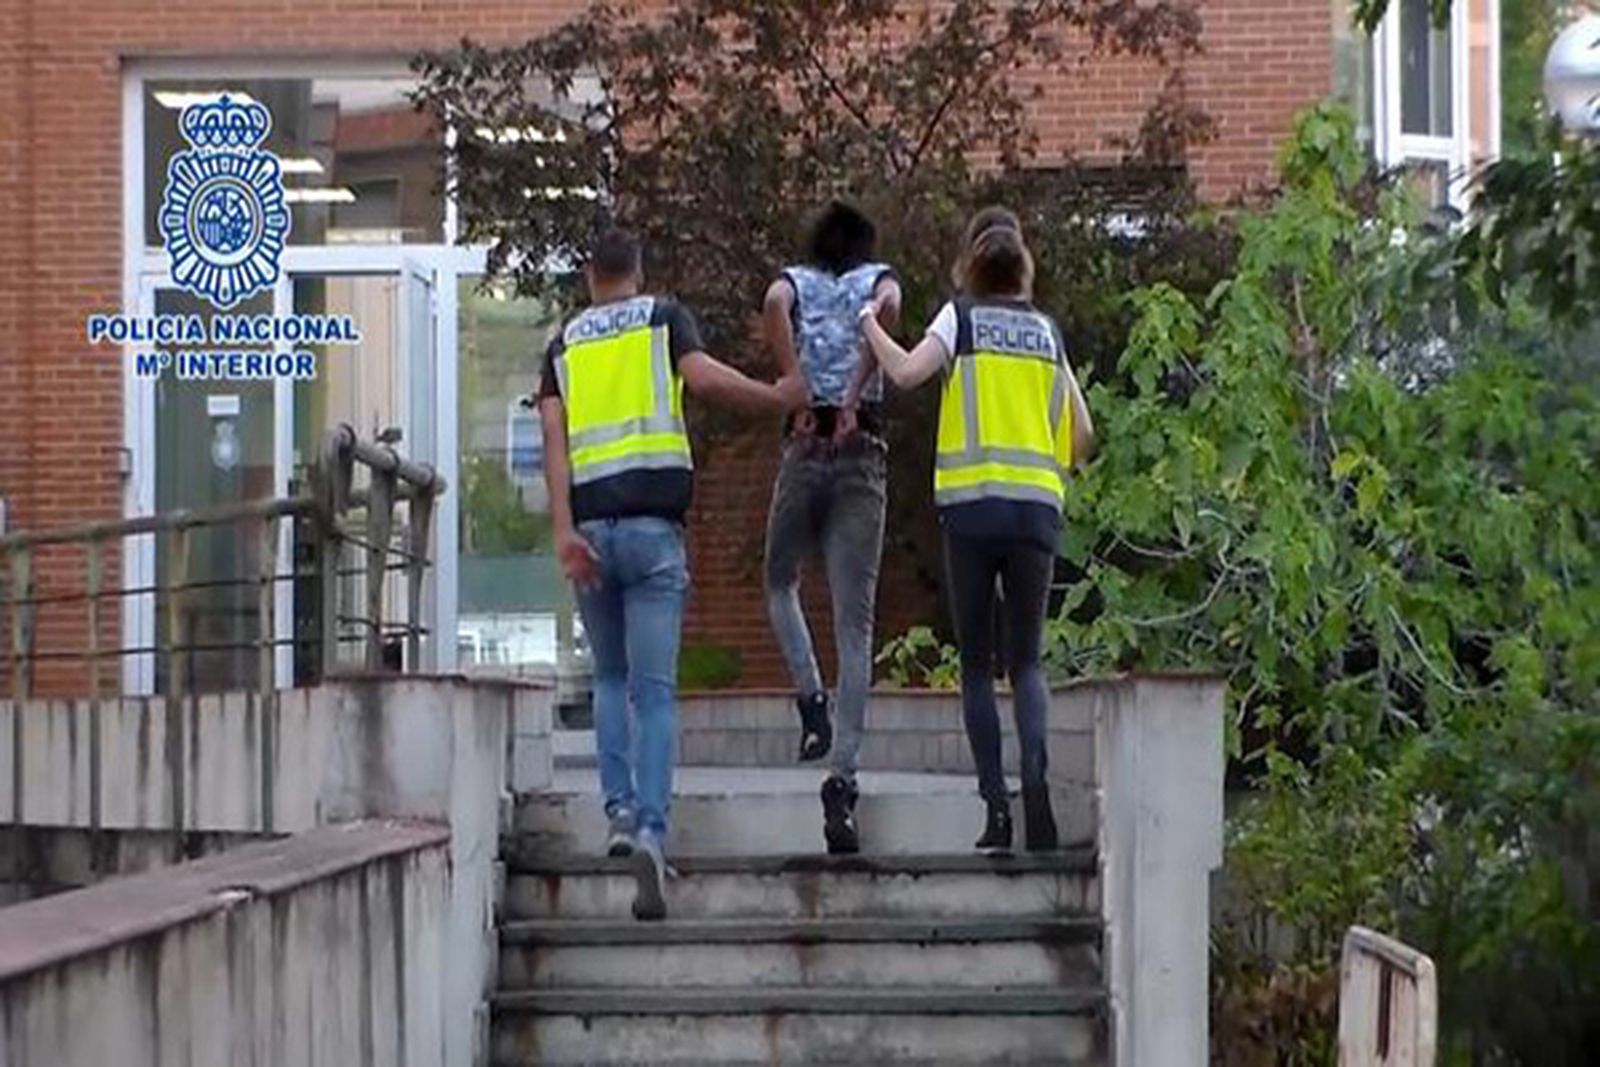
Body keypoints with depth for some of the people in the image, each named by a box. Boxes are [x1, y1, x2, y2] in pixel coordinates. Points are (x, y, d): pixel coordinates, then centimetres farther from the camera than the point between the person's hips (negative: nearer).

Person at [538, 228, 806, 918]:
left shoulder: (565, 344, 16)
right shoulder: (664, 318, 10)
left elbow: (553, 434, 3)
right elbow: (705, 378, -9)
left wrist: (564, 529, -6)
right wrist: (779, 398, 5)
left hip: (590, 524, 2)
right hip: (652, 521, -2)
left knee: (610, 677, 20)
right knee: (654, 687, -4)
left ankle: (620, 809, 5)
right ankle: (650, 829, -20)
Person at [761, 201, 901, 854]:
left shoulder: (796, 282, 14)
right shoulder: (877, 279, 14)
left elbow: (774, 305, -11)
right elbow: (887, 306, -12)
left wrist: (796, 390, -11)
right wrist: (856, 394, -10)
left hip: (804, 450, 0)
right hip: (864, 452, 0)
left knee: (780, 583, 26)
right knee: (855, 622, -3)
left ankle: (812, 704, 3)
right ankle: (842, 775, -13)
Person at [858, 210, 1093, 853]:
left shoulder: (962, 316, 4)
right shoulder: (1047, 330, 14)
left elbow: (906, 372, -12)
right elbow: (1082, 437, 14)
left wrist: (869, 324, 5)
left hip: (972, 505, -2)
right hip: (1037, 509, 2)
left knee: (977, 663, 5)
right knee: (1026, 660, 5)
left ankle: (996, 806, -3)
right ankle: (1035, 775, -21)